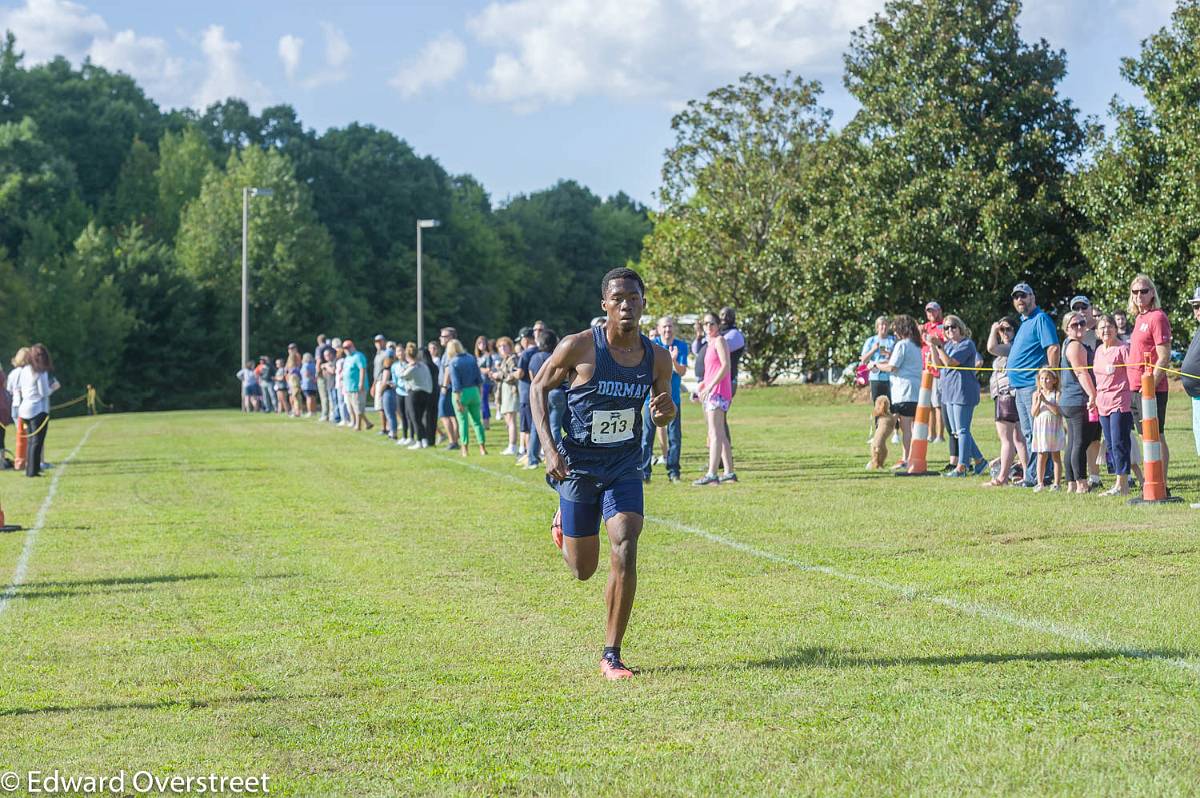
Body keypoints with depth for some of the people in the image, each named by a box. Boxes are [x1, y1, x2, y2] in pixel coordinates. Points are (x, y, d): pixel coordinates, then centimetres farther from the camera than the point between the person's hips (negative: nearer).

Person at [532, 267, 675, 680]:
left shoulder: (657, 357, -5)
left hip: (625, 467, 2)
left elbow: (663, 413, 10)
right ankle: (563, 520, 47)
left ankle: (612, 655, -6)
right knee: (582, 569, 10)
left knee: (625, 554, -17)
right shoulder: (579, 347, -16)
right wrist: (550, 448, -13)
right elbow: (539, 388, -3)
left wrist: (666, 410, -16)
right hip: (578, 465, -2)